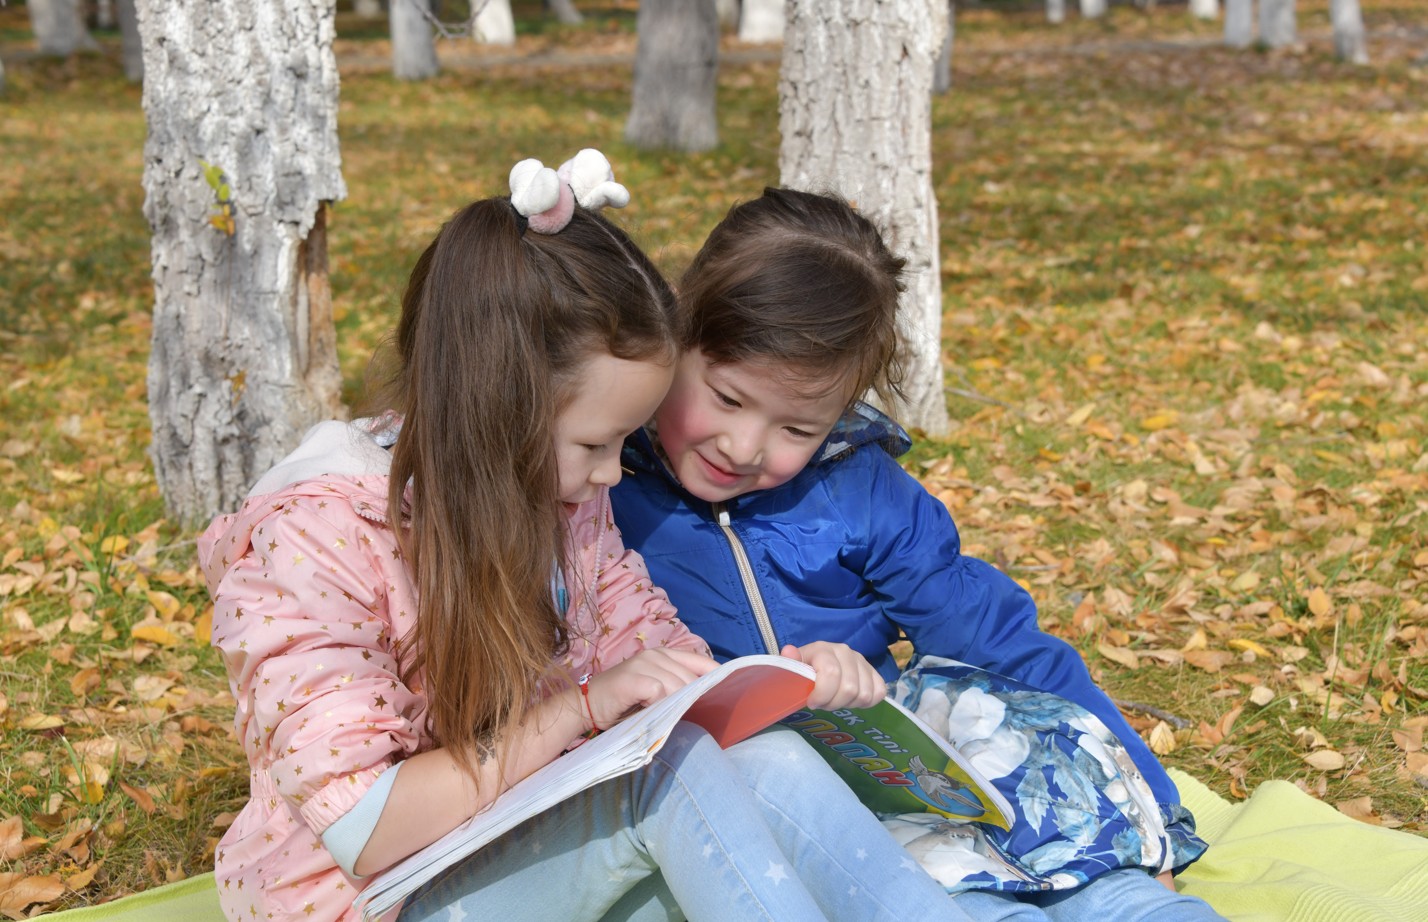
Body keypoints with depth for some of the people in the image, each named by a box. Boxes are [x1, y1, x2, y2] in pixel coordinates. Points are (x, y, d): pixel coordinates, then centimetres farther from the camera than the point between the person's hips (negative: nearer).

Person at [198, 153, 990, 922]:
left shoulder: (559, 496, 2)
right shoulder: (312, 540, -20)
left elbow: (647, 646, 12)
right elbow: (363, 828, -23)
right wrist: (582, 706, -27)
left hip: (551, 854, 7)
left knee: (771, 762, -23)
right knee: (675, 769, -31)